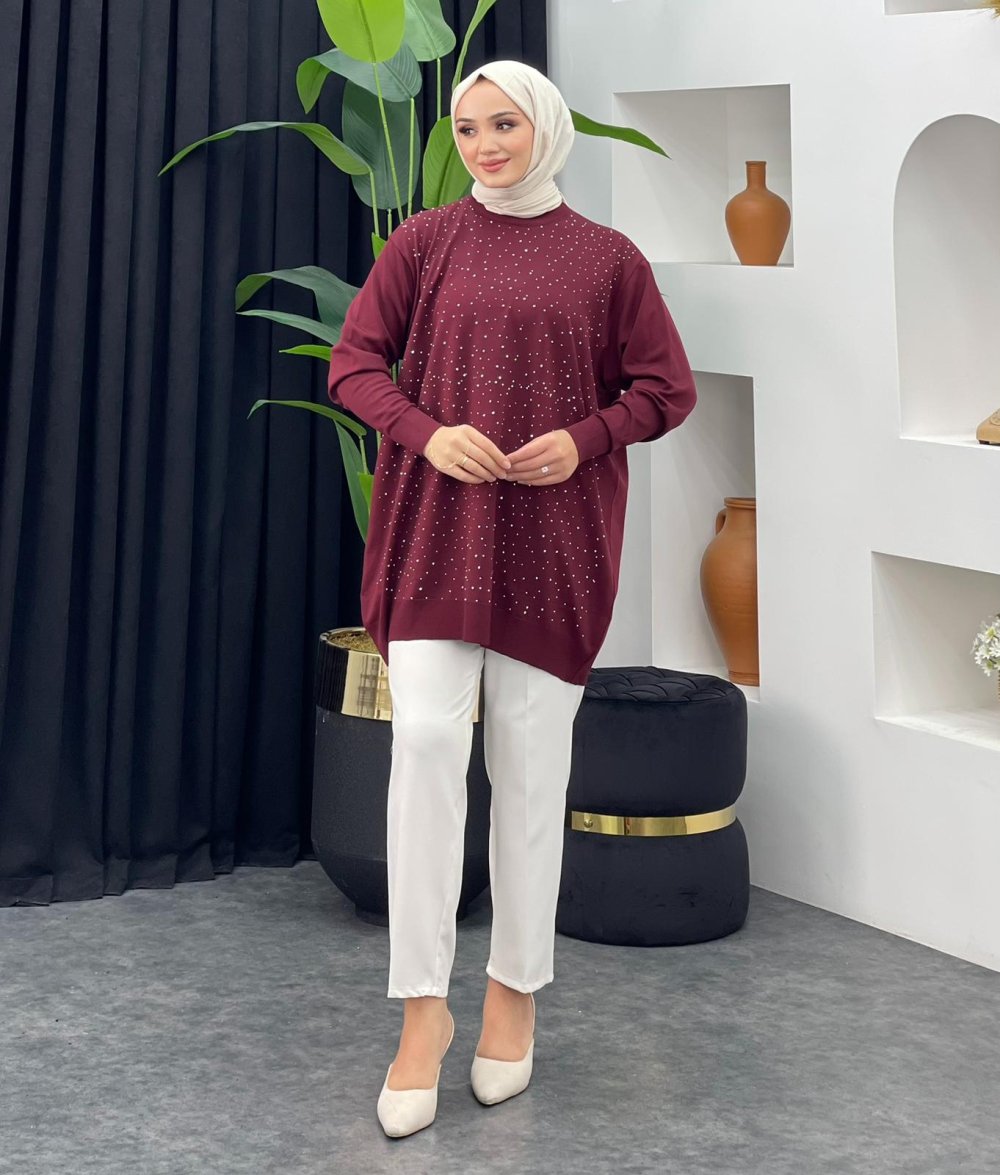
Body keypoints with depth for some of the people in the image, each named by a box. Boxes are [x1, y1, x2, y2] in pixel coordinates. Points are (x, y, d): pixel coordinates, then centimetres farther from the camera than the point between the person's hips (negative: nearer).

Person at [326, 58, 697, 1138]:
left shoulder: (606, 258, 5)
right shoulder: (425, 241, 6)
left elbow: (666, 389, 8)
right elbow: (353, 362, 6)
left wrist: (583, 440, -10)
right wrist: (427, 433, -12)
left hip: (554, 539, 0)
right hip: (436, 524, 0)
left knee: (532, 761, 4)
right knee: (425, 738, -12)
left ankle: (515, 988, 20)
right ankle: (422, 1005, -3)